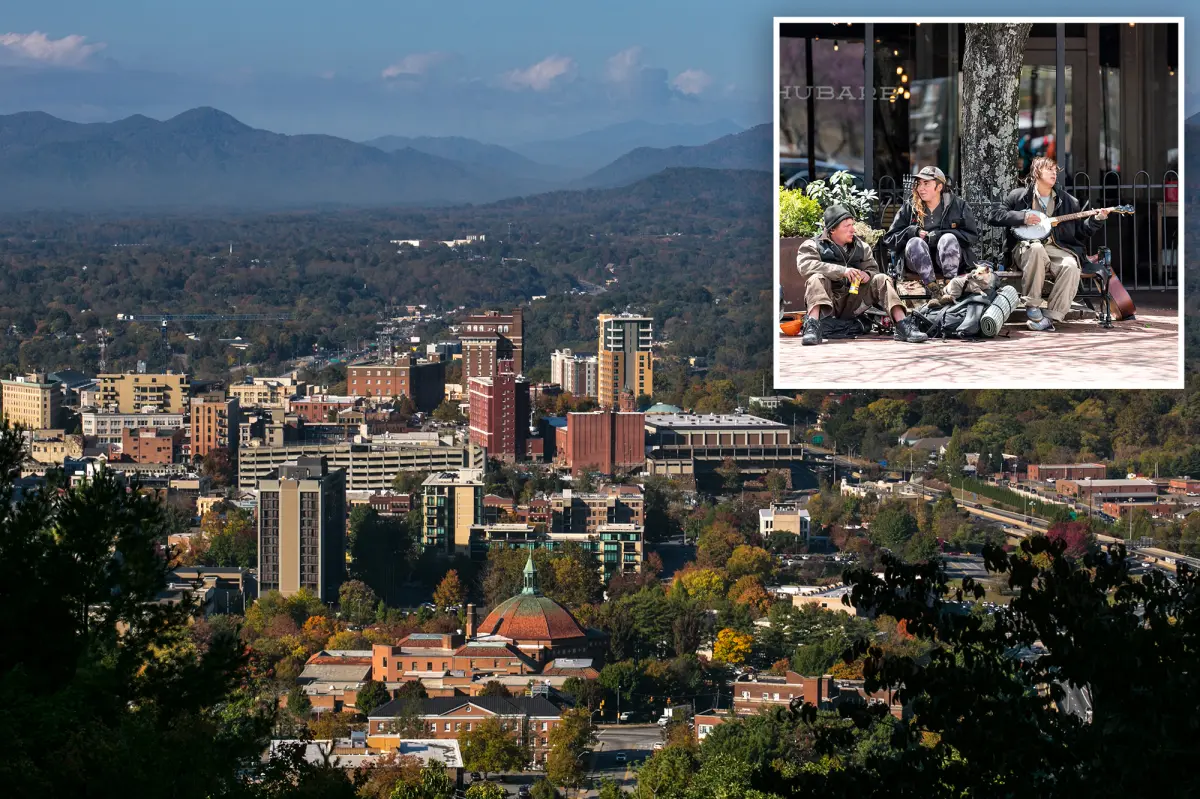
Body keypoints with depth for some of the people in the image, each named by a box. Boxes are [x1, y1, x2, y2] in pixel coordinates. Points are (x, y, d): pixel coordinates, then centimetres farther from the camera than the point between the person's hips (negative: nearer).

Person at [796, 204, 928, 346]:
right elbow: (805, 266, -19)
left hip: (853, 301, 4)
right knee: (816, 279, -31)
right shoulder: (813, 245, 0)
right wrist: (841, 271, -26)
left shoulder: (861, 247, 16)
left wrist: (867, 275, -14)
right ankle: (812, 327, -50)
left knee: (881, 279, -11)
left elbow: (873, 269, 14)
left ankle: (903, 326, -24)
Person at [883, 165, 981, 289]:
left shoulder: (959, 205, 7)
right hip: (918, 263, 1)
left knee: (948, 239, -30)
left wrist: (938, 236, -14)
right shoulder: (909, 208, 12)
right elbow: (889, 239, 8)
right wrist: (913, 232, -11)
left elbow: (972, 235, -4)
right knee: (915, 242, -29)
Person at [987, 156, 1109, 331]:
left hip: (1056, 249, 3)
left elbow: (1080, 231, 17)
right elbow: (993, 217, 1)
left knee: (1071, 266, -31)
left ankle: (1051, 317, -29)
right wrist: (1022, 217, -11)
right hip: (1025, 249, -3)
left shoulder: (1067, 201, 18)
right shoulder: (1019, 195, 10)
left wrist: (1097, 219, 0)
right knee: (1036, 248, -39)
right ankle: (1032, 307, -29)